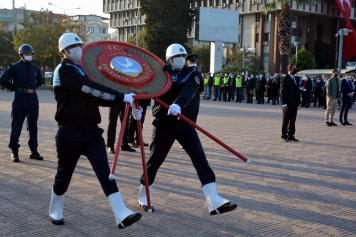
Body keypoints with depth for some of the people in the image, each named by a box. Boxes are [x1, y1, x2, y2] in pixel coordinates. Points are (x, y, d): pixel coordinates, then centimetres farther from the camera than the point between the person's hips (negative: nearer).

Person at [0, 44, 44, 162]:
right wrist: (14, 88, -2)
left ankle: (33, 151, 17)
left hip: (33, 99, 5)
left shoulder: (35, 68, 11)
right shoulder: (14, 67, -3)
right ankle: (14, 152, 5)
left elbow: (39, 81, 27)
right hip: (20, 99, -5)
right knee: (16, 126, -2)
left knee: (33, 126, 9)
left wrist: (33, 88, 12)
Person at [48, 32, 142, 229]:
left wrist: (127, 103, -2)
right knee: (64, 175, 9)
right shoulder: (64, 70, -11)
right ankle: (55, 212, 33)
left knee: (105, 172, -6)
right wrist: (122, 97, -24)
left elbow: (98, 96, 11)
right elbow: (93, 90, -24)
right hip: (70, 134, -6)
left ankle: (122, 216, -13)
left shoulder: (84, 69, 16)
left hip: (92, 132, 6)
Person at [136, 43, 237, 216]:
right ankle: (143, 197, 26)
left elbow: (189, 91, -19)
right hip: (164, 124, -2)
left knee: (200, 159, -7)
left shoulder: (191, 73, 1)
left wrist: (178, 104, -40)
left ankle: (214, 202, -9)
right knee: (154, 161, 6)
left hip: (186, 124, 2)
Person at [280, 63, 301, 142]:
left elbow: (297, 91, 18)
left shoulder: (297, 79, 14)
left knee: (292, 121, 9)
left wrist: (299, 102, 11)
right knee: (285, 121, 1)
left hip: (294, 104, 6)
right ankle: (284, 136, 9)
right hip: (288, 104, -6)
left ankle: (291, 135, 15)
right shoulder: (285, 79, -8)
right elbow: (282, 92, -11)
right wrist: (284, 104, -17)